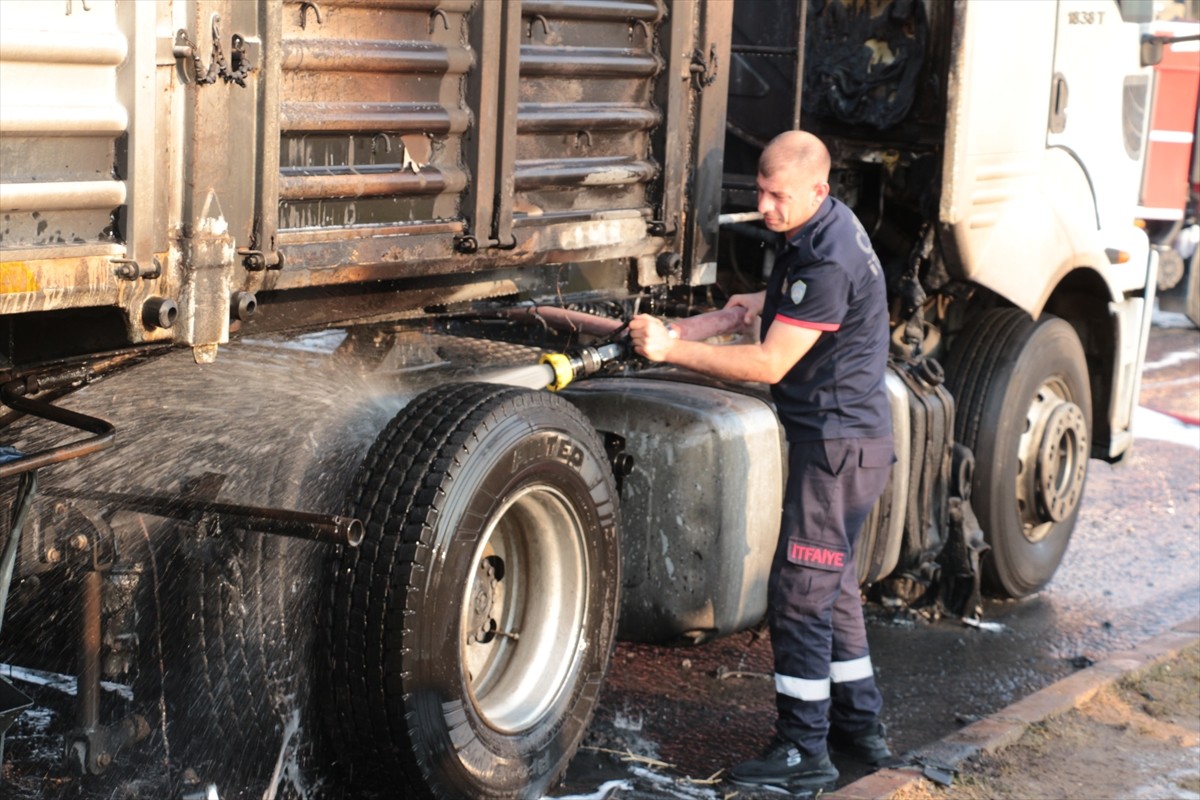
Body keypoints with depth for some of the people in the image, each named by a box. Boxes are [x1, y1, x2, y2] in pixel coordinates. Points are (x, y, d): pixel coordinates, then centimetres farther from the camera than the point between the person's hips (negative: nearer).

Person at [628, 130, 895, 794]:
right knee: (833, 587, 18)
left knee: (798, 594, -7)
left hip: (838, 445, -11)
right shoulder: (824, 225, 9)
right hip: (843, 439, 11)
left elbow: (770, 364, -24)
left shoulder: (826, 262, -23)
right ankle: (860, 726, 29)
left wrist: (671, 348, -23)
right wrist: (770, 302, 13)